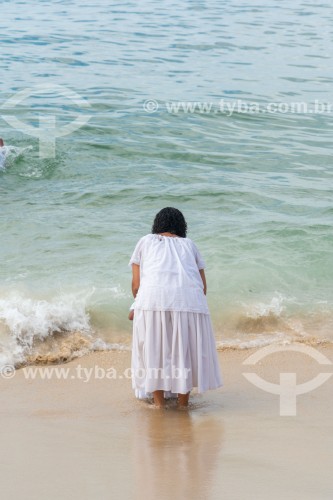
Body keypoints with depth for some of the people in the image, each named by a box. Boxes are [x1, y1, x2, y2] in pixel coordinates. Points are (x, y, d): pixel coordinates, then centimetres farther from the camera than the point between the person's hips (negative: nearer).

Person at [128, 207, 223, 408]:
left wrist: (138, 303, 38)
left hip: (153, 297, -1)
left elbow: (136, 284, 19)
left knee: (154, 348, 12)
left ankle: (159, 401, 15)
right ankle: (183, 399, 22)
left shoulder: (145, 241, 24)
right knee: (186, 348, 16)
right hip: (189, 299, 1)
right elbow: (203, 286, 23)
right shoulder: (190, 244, 28)